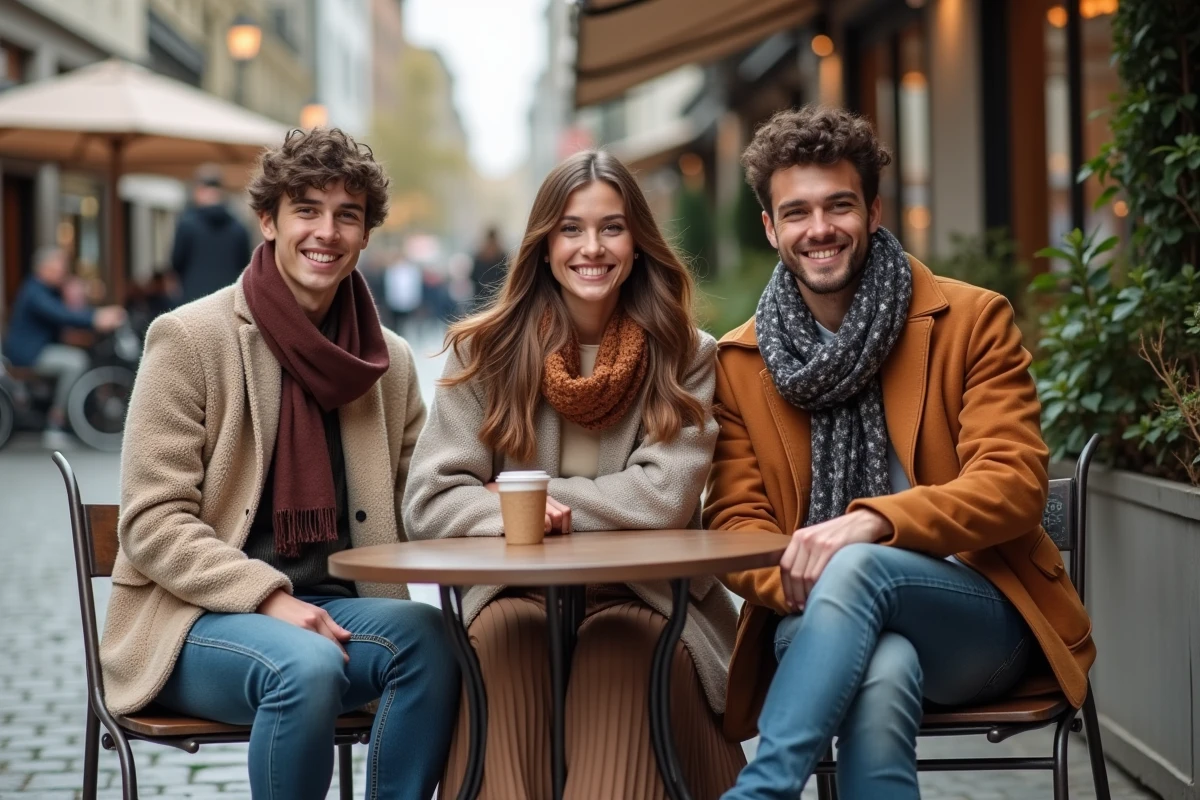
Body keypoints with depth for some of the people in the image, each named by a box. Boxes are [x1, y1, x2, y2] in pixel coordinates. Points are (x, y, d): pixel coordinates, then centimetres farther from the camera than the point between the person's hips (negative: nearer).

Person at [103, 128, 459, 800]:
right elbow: (152, 523, -9)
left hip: (333, 607, 4)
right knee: (308, 667, -35)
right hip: (194, 619, -4)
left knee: (429, 634, -27)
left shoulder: (391, 360, 11)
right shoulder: (189, 338, -4)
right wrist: (271, 599, -21)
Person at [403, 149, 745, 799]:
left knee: (619, 647, -33)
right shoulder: (486, 350, 5)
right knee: (504, 633, -32)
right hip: (514, 591, 1)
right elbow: (428, 502, -1)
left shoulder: (684, 356, 4)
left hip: (643, 598, -1)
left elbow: (665, 497, -9)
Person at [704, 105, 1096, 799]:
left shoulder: (974, 321, 3)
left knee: (858, 567, -36)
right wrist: (800, 580, -18)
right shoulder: (739, 362, 10)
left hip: (978, 612, -1)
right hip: (818, 629, 1)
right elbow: (735, 522, 7)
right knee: (882, 676, -38)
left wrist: (872, 521, -26)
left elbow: (1014, 486, -7)